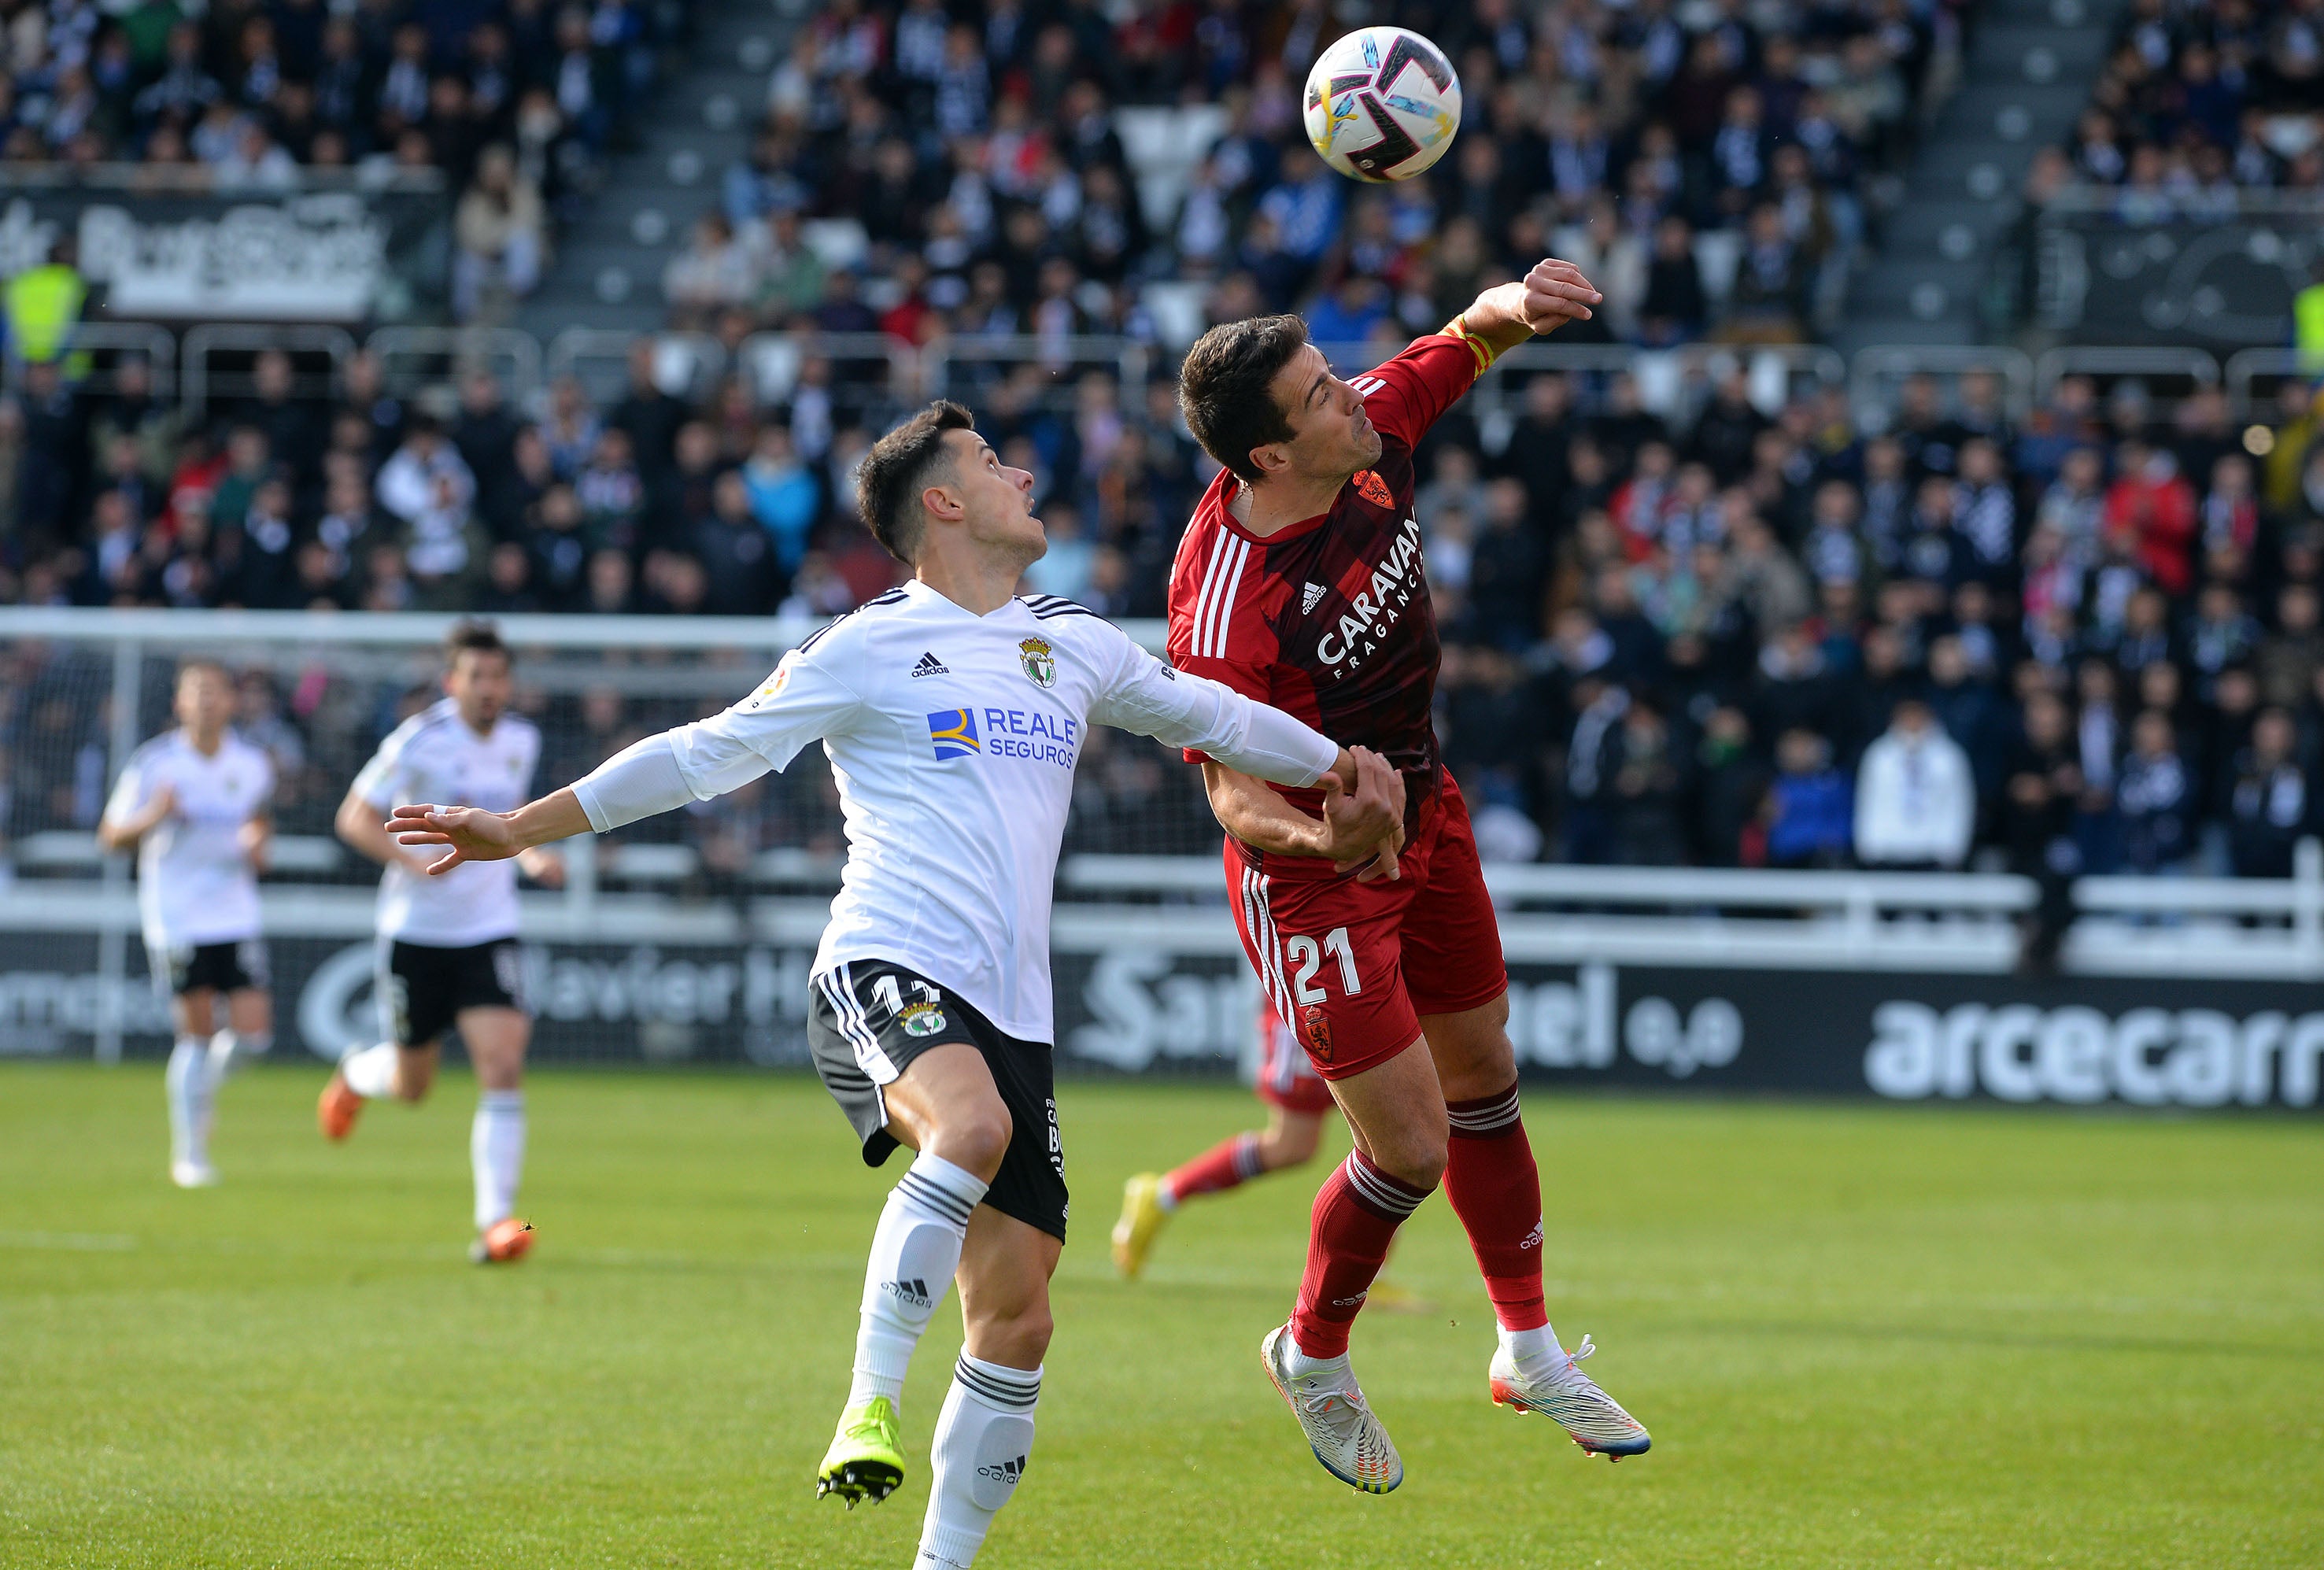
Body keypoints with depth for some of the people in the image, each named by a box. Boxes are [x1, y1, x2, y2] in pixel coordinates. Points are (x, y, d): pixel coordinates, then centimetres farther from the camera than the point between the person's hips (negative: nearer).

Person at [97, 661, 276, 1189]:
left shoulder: (252, 765, 4)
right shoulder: (154, 763, -5)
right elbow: (111, 835, -1)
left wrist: (258, 843, -2)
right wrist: (153, 816, -20)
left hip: (237, 917, 3)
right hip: (175, 921, -3)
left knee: (253, 1032, -7)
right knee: (197, 1034, -3)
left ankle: (204, 1081, 27)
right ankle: (189, 1154, 10)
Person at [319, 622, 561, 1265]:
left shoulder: (522, 740, 3)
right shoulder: (420, 740, -13)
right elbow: (355, 817, -10)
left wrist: (530, 855, 3)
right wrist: (414, 862, -26)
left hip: (489, 930, 3)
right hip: (416, 929, -3)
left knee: (504, 1063, -17)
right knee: (412, 1085, 9)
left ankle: (495, 1222, -15)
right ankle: (357, 1073, 47)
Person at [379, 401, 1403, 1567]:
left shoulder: (1076, 648, 19)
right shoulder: (866, 650, 3)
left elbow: (1206, 715, 35)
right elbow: (705, 758, 6)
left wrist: (1341, 771, 35)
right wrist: (521, 828, 4)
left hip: (1012, 1017, 6)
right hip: (885, 974, -6)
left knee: (1017, 1315, -2)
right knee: (973, 1126, -39)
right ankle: (870, 1405, -32)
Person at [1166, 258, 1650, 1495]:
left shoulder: (1371, 440, -14)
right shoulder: (1224, 603, -33)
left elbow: (1463, 346, 2)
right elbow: (1233, 786, -28)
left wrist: (1513, 307, -21)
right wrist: (1322, 835, -48)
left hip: (1421, 815, 8)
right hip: (1311, 875, -8)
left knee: (1485, 1079, 19)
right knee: (1410, 1144, -6)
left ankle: (1529, 1349, 37)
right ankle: (1312, 1355, 22)